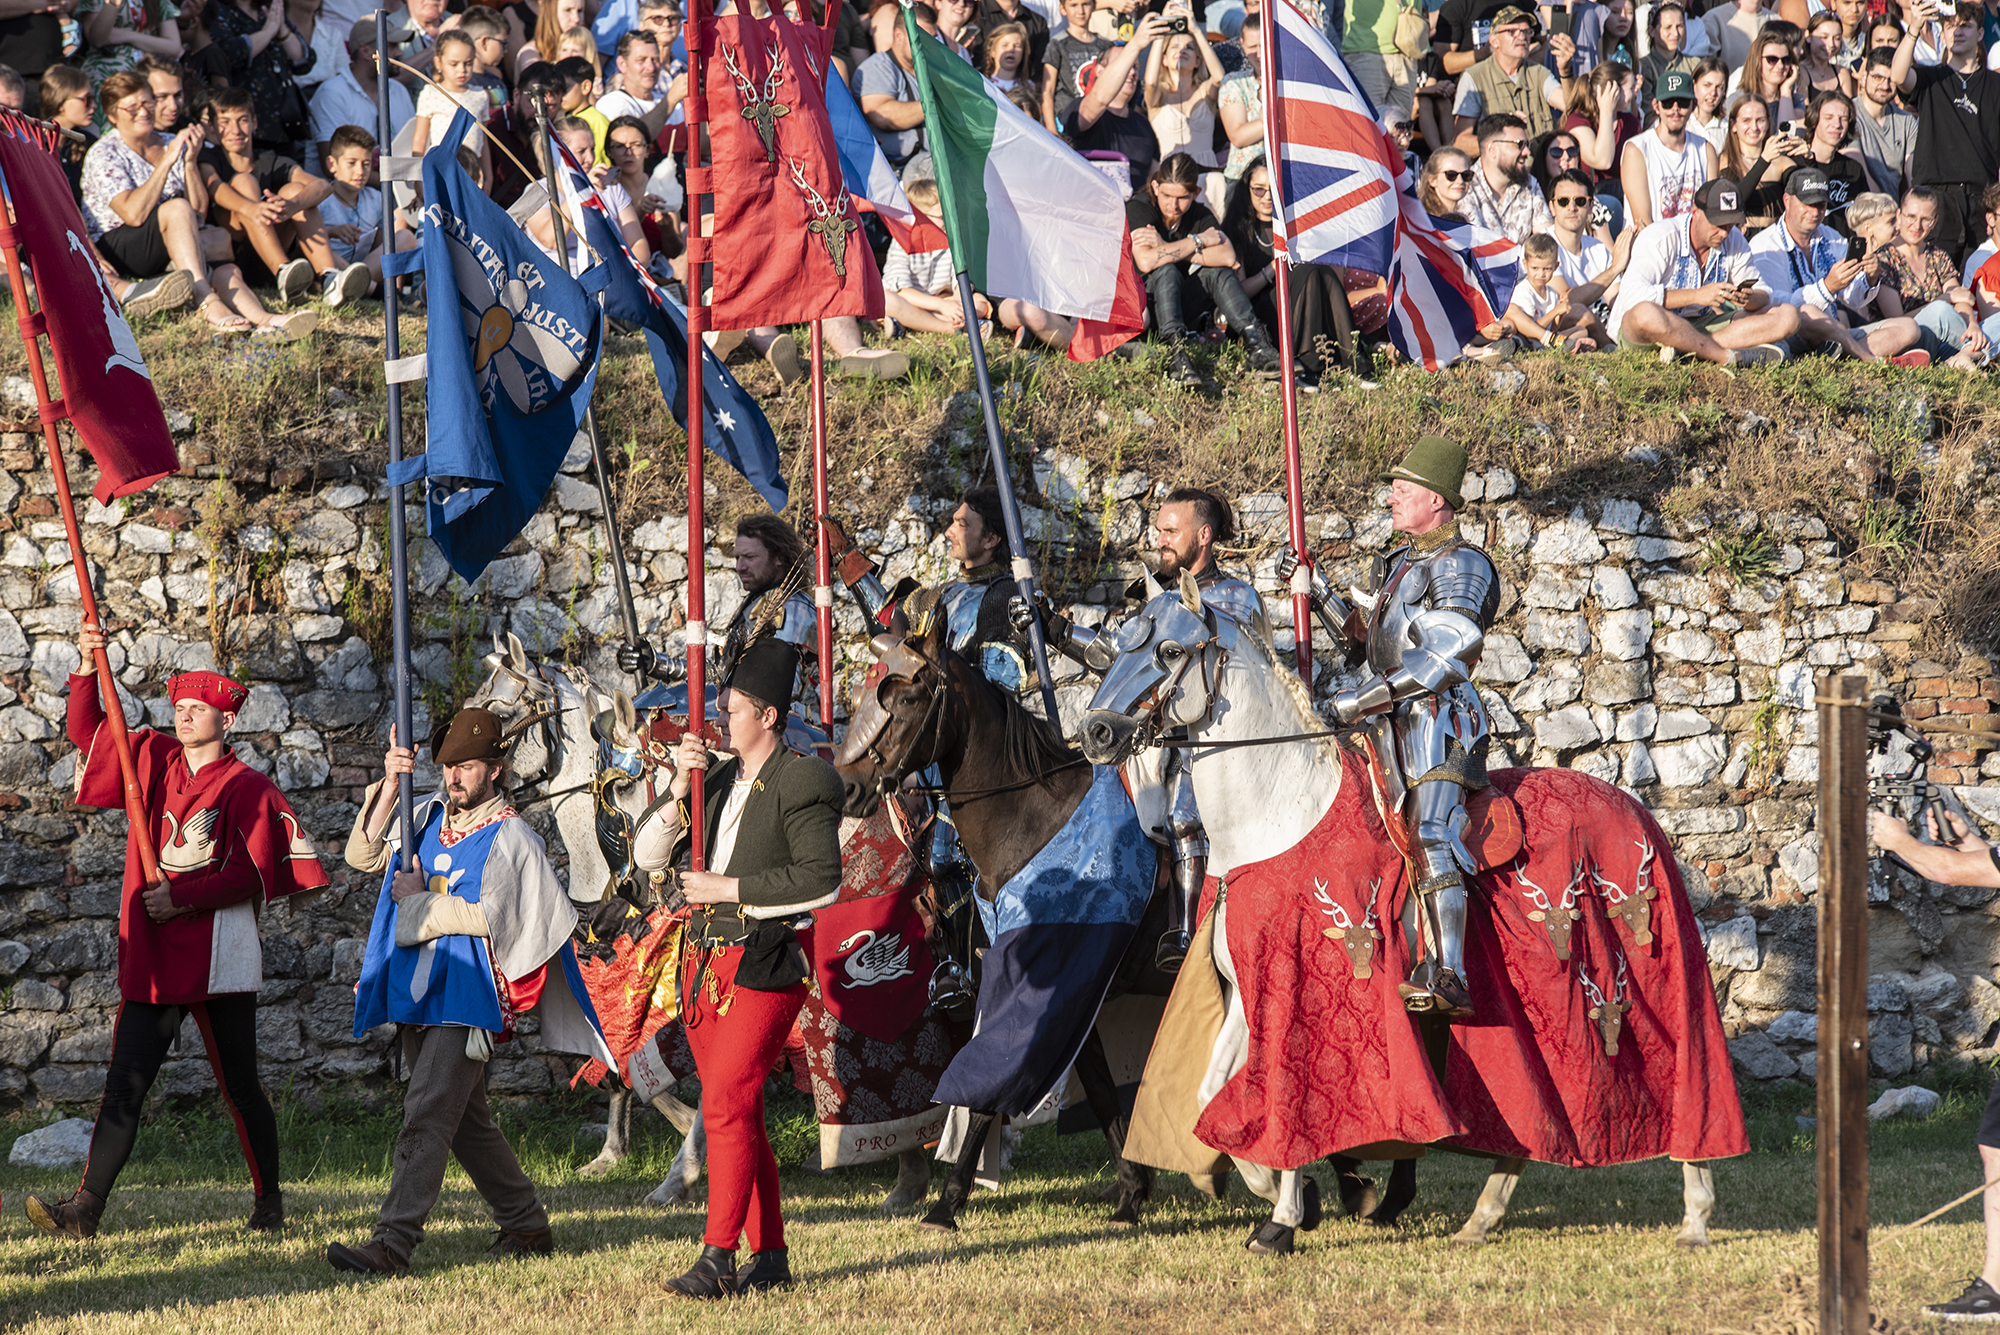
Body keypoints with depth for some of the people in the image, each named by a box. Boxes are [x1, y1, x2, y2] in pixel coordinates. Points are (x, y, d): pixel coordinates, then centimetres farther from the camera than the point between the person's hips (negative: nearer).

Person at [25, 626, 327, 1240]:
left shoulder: (247, 788, -4)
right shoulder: (154, 759, 12)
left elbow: (253, 875, -10)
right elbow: (88, 730, 17)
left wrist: (182, 895, -17)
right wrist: (88, 667, 2)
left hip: (218, 957, -4)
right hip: (151, 958, 4)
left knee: (239, 1085, 4)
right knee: (124, 1084, -4)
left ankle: (269, 1202, 19)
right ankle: (85, 1208, -12)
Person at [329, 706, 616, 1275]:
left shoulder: (511, 838, -5)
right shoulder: (427, 818, 12)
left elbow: (489, 917, -13)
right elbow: (363, 856, 4)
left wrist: (417, 901, -7)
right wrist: (388, 786, -6)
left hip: (467, 998, -7)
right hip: (417, 994, 7)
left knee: (427, 1116, -16)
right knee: (465, 1120, 15)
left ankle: (393, 1244, -23)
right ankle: (527, 1225, 27)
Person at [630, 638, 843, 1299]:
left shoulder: (802, 784, -6)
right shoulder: (719, 780, 16)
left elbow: (821, 880, -14)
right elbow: (647, 853, 12)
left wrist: (732, 889, -14)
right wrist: (680, 790, -4)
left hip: (765, 963, -8)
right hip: (706, 963, 8)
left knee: (728, 1107, -15)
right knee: (737, 1113, 9)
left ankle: (718, 1259, -16)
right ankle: (769, 1256, 15)